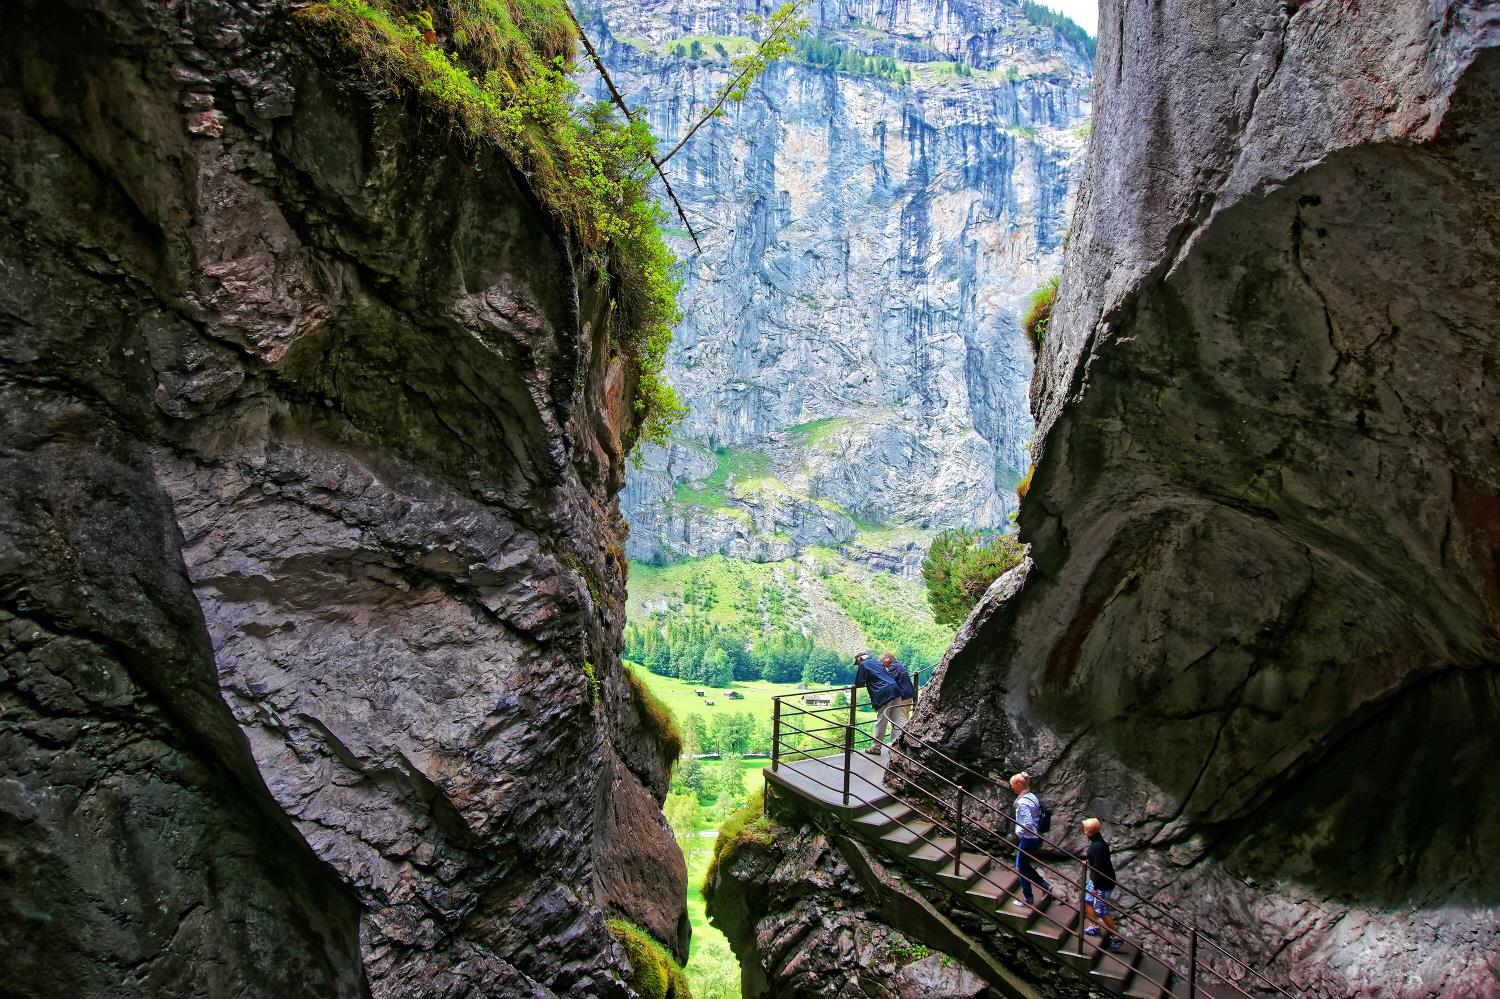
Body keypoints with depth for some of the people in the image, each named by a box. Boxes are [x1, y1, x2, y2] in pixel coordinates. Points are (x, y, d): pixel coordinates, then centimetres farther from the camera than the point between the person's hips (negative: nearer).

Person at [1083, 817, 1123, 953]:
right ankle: (1094, 928, 32)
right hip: (1096, 880, 10)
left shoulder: (1097, 847, -29)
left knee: (1102, 912, 0)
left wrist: (1096, 887, -20)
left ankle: (1117, 939, 12)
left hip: (1103, 883, -10)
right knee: (1086, 899, 21)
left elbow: (1098, 868, -27)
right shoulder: (1099, 842, 3)